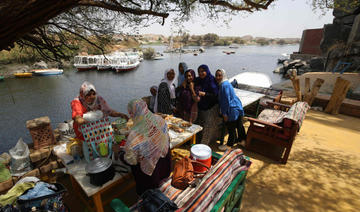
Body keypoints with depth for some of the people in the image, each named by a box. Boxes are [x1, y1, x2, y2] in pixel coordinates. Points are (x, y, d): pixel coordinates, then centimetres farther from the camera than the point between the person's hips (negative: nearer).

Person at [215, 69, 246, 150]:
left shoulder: (224, 85, -20)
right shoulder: (226, 83, 12)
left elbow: (226, 100, -22)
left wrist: (224, 113, -17)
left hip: (232, 110, -10)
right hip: (237, 107, 10)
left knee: (230, 128, 5)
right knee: (239, 125, 23)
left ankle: (229, 144, 21)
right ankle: (242, 139, 41)